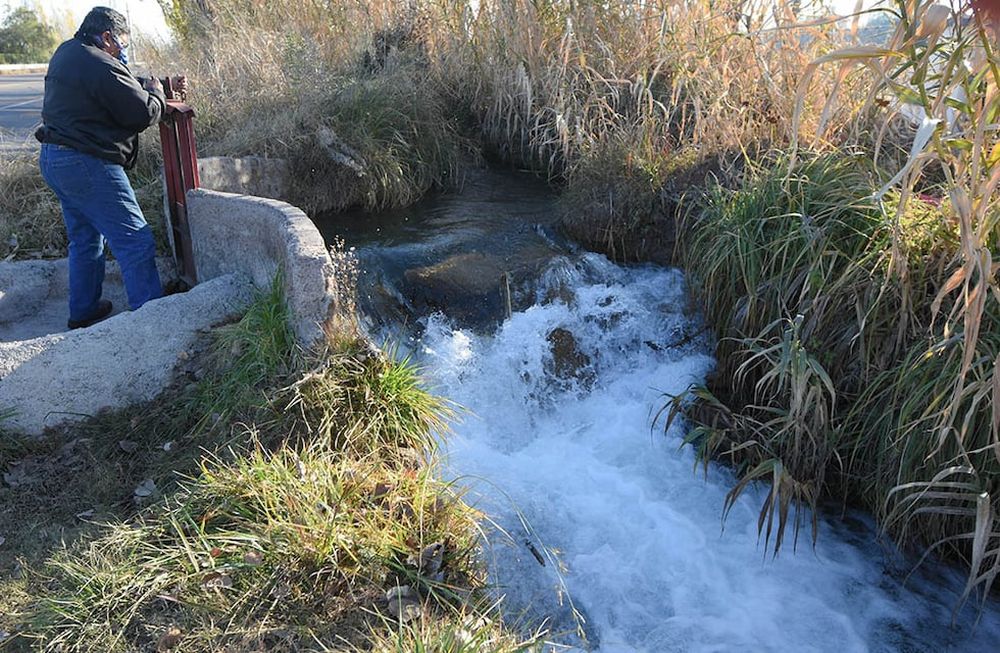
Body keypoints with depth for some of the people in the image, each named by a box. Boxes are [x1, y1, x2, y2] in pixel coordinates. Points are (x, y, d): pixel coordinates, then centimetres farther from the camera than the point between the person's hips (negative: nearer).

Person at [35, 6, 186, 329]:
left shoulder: (66, 52, 14)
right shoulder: (101, 67, -17)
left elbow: (124, 85, 20)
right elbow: (144, 114, -16)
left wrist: (162, 84, 14)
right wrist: (156, 92, 3)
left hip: (52, 158, 11)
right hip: (87, 165, -11)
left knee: (85, 238, 20)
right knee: (135, 241, -9)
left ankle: (83, 310, 30)